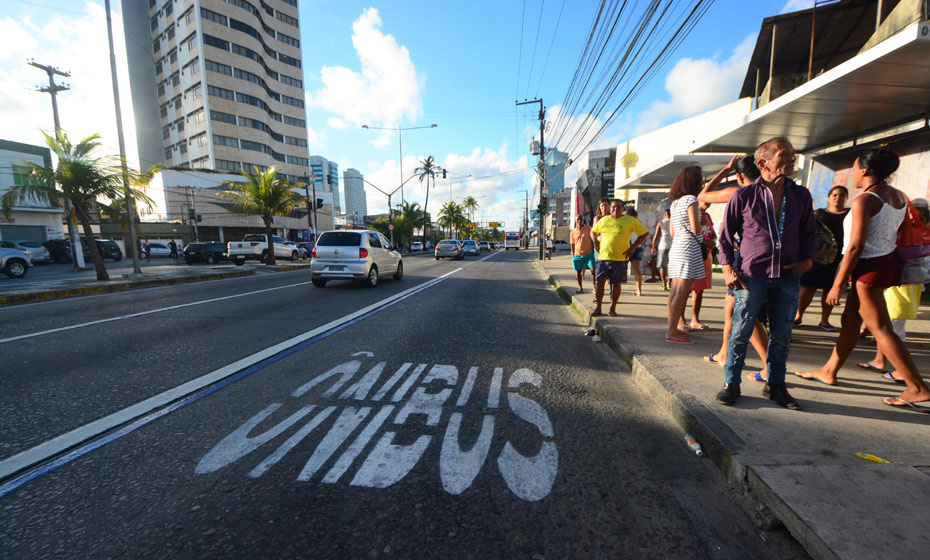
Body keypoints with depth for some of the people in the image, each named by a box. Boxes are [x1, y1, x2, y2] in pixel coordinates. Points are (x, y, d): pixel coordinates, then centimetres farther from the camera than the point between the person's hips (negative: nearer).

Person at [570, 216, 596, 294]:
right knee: (578, 271, 6)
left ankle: (594, 287, -1)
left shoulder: (589, 229, 1)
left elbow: (592, 241, 3)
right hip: (577, 255, 2)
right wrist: (573, 255, 7)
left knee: (593, 269, -11)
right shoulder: (573, 232, 7)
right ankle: (580, 288, 18)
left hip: (588, 254, -2)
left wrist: (593, 252, -1)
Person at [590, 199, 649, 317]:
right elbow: (593, 231, 24)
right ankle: (598, 308, 9)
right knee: (599, 282, -1)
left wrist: (633, 247, -2)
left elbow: (644, 232, 5)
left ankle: (613, 309, 14)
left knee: (616, 283, 2)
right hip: (603, 257, 2)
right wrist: (596, 244, 9)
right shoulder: (603, 220, 10)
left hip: (620, 258, -2)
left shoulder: (631, 221, 1)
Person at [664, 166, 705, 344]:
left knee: (675, 292, 9)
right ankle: (672, 332, -5)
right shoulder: (691, 199, -8)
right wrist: (699, 219, 6)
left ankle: (672, 329, 15)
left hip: (676, 248, 9)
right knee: (681, 292, -8)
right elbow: (696, 229, -15)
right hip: (689, 249, -9)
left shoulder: (674, 202, 16)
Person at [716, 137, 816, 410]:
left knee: (781, 334, 12)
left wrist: (808, 259, 2)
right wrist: (728, 267, -6)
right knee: (740, 333, 1)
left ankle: (775, 385, 27)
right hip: (752, 276, -4)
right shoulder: (743, 196, -2)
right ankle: (731, 383, 14)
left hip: (788, 277, 4)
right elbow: (726, 234, 2)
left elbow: (809, 232, 18)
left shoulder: (801, 195, 10)